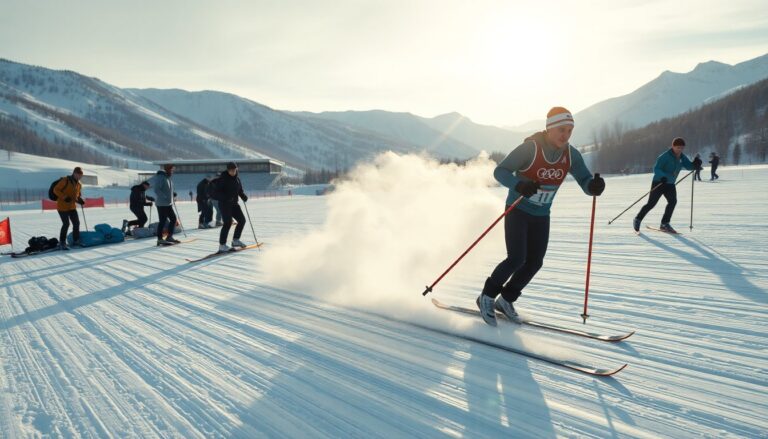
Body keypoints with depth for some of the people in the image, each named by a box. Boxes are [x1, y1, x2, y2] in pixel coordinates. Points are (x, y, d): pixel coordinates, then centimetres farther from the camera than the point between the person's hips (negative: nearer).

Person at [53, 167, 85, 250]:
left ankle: (76, 241, 17)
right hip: (62, 206, -7)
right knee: (66, 224, -10)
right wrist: (65, 197, -25)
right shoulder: (65, 180, -12)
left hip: (72, 206, 7)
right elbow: (56, 190, -14)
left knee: (76, 223, 4)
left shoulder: (79, 184, 8)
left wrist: (79, 200, -3)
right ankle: (62, 243, 2)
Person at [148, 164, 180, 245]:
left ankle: (169, 237, 20)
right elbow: (156, 190, -22)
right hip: (162, 204, -10)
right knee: (162, 221, -5)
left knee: (173, 219, 12)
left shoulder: (169, 178, 13)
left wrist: (172, 194, 9)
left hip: (169, 204, 10)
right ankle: (160, 239, 2)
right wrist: (165, 197, -24)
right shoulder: (160, 177, -15)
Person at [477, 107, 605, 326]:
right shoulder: (530, 148, -21)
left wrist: (594, 186, -30)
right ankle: (487, 297, 5)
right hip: (517, 210, -5)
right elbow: (500, 171, -20)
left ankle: (506, 299, 23)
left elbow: (585, 182, -6)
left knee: (534, 262, 4)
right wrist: (518, 185, -40)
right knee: (516, 259, -15)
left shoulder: (571, 155, -7)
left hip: (541, 216, 6)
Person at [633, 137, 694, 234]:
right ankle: (637, 220, 10)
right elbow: (656, 169, -22)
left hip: (670, 184, 6)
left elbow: (688, 166, 1)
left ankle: (664, 224, -4)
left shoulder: (681, 157, 5)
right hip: (659, 182, -6)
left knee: (673, 201, -12)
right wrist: (662, 176, -39)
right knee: (651, 203, -7)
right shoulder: (665, 156, -16)